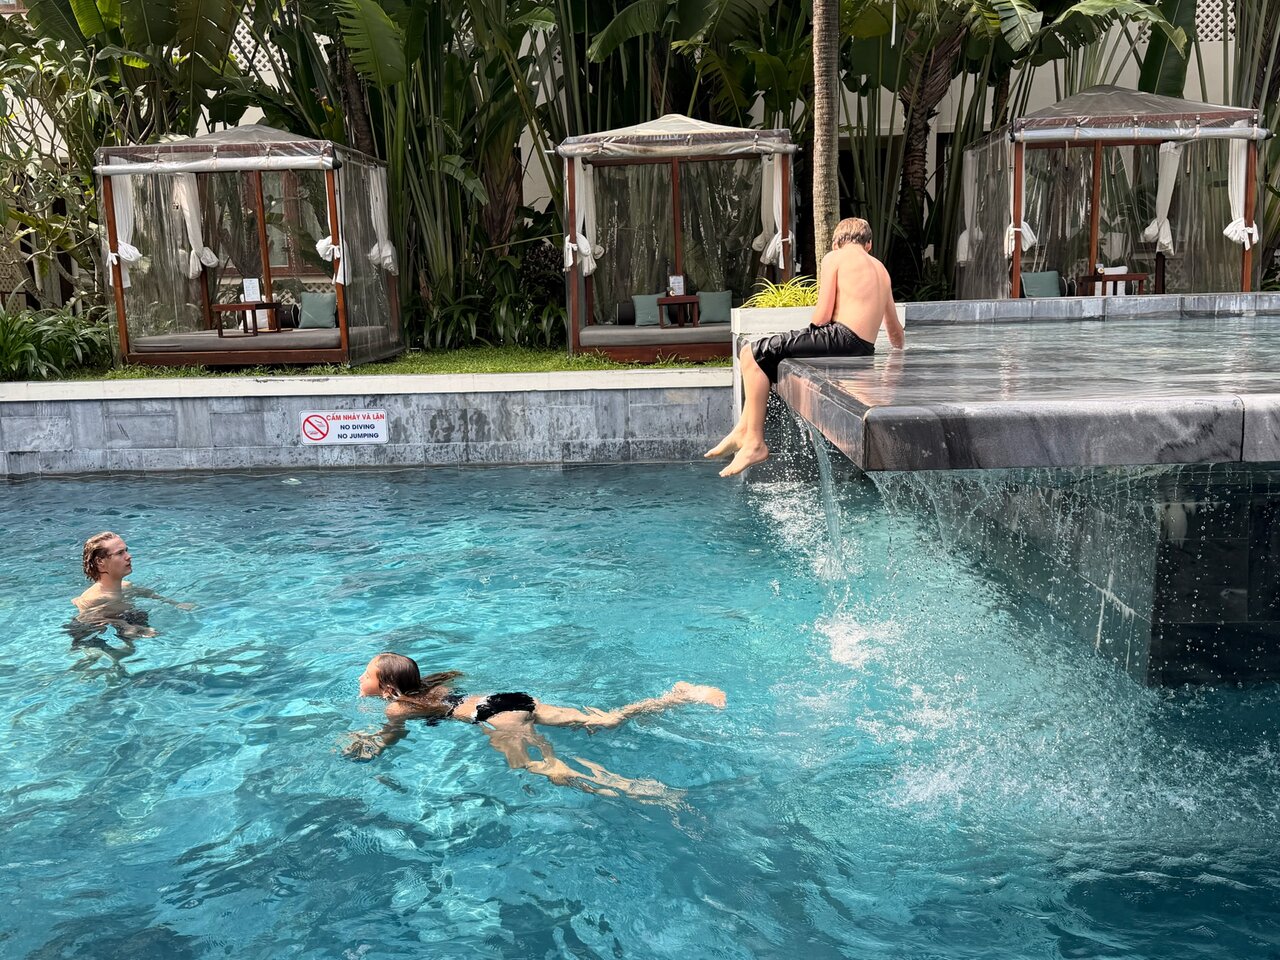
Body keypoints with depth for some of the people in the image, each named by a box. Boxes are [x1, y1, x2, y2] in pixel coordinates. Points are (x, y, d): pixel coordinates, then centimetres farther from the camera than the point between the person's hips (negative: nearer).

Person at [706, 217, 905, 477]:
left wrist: (815, 326, 14)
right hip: (866, 346, 9)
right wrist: (899, 353, 47)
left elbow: (822, 315, -9)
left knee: (753, 354, -4)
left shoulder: (834, 258, 2)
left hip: (841, 336, -9)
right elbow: (895, 331, 27)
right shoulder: (880, 268, 22)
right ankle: (743, 430, 24)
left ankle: (755, 443, -8)